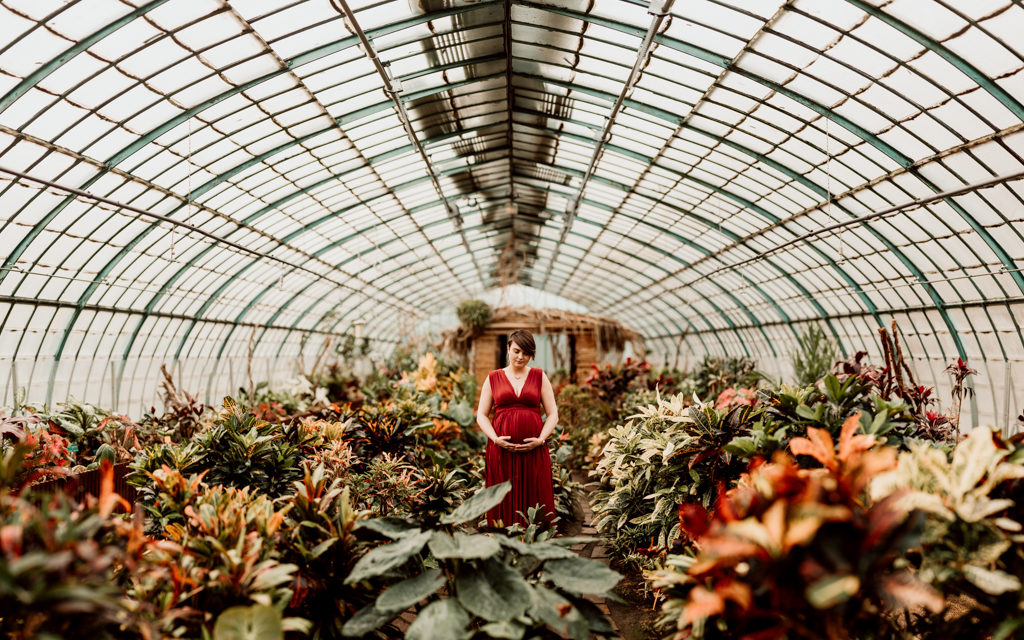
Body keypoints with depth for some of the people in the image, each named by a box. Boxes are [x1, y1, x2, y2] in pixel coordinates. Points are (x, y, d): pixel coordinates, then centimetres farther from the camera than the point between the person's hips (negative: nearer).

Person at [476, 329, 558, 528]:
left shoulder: (539, 377, 9)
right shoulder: (493, 378, 9)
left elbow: (553, 414, 8)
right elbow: (481, 415, 8)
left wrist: (540, 439, -7)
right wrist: (495, 439, -8)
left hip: (533, 450, 0)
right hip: (501, 448, 0)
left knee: (533, 497, 1)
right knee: (504, 499, 1)